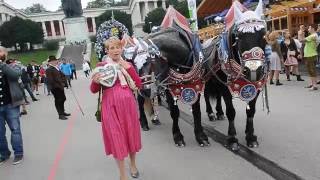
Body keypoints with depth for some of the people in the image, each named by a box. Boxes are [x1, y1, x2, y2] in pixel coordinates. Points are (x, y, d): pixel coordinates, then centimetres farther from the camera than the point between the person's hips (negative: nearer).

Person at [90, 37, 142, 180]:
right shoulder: (101, 66, 0)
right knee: (116, 137, 2)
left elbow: (138, 84, -2)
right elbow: (94, 90, 1)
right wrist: (95, 81, -21)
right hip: (111, 106, -3)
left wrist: (129, 68, -11)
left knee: (131, 135, 13)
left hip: (128, 105, 3)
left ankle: (133, 164, 38)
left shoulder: (127, 65, 9)